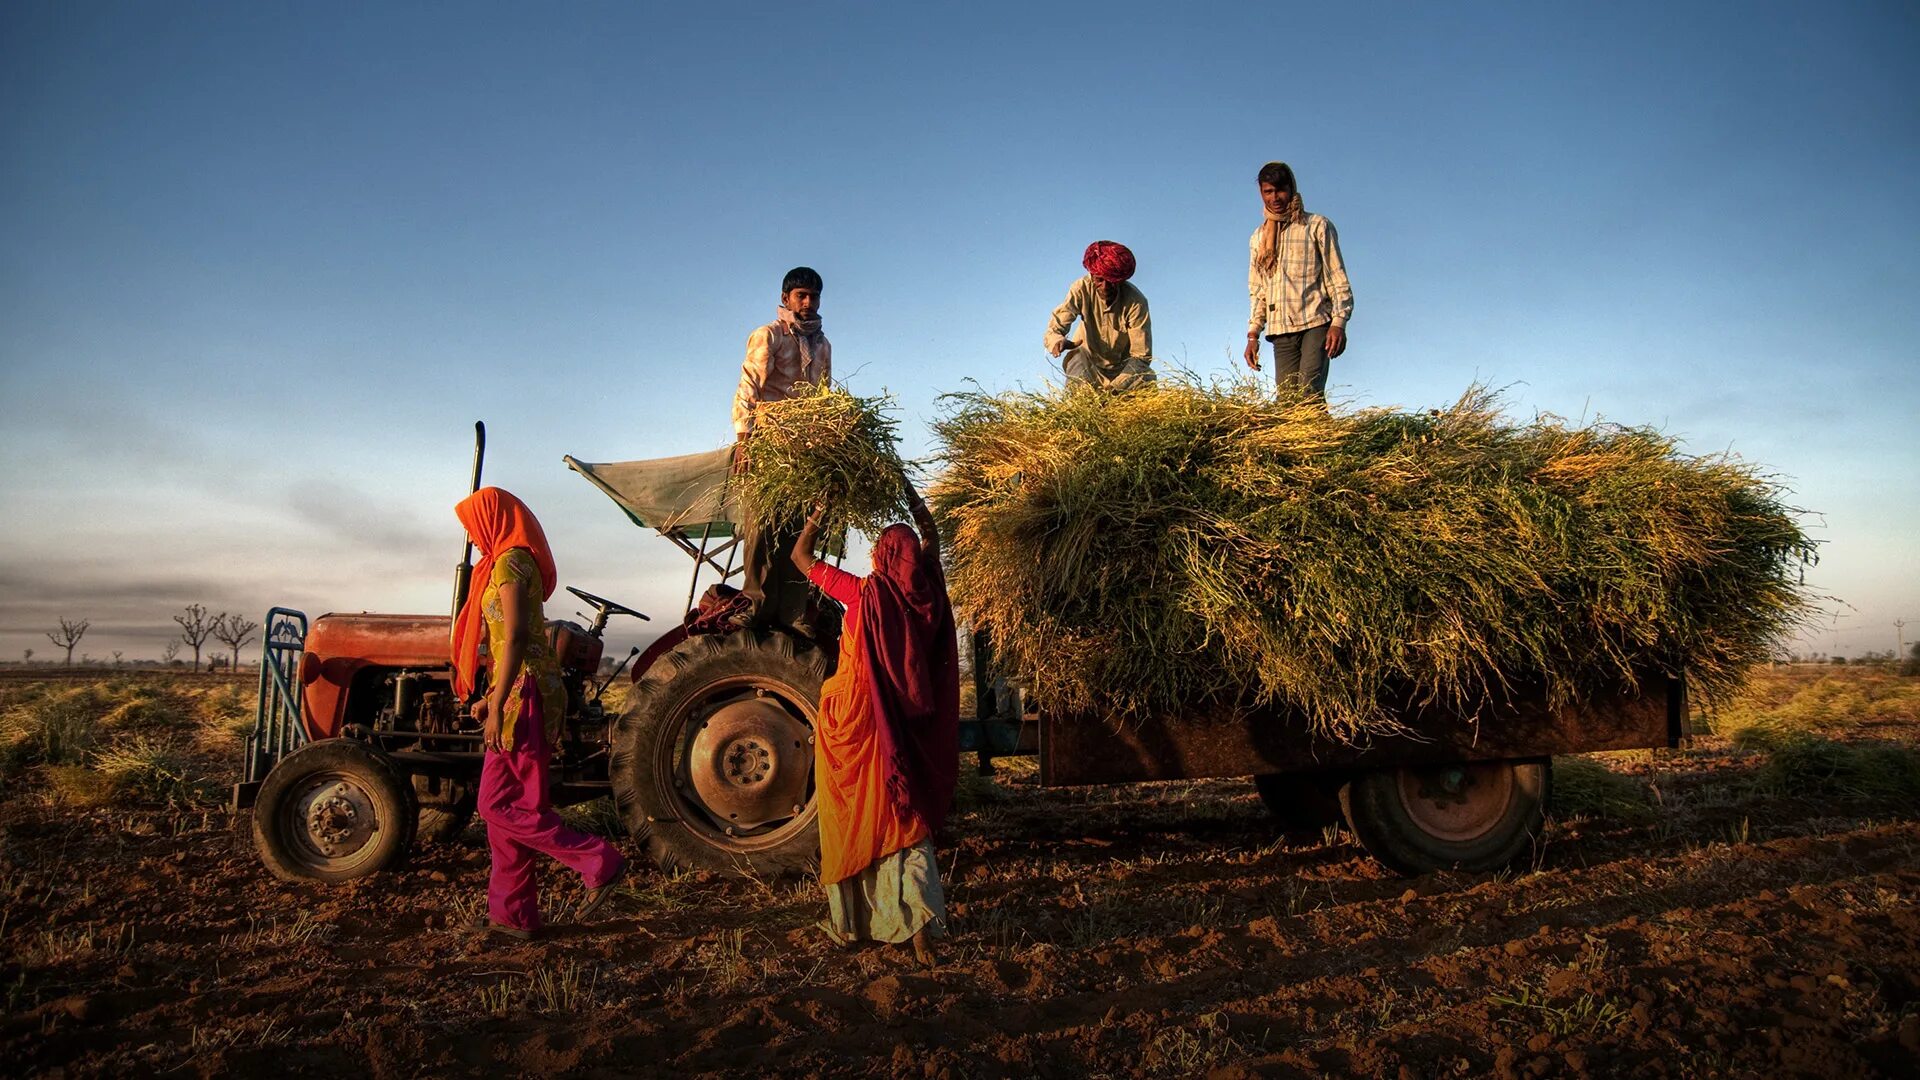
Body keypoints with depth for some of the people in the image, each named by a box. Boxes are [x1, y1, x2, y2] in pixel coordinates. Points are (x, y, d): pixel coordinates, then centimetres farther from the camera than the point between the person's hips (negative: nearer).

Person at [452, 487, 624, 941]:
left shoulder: (509, 562, -12)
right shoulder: (514, 561, 18)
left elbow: (514, 639, -20)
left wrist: (498, 706, -22)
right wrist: (492, 697, 23)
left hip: (523, 693, -10)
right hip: (520, 691, 10)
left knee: (502, 806, -6)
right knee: (501, 806, 11)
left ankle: (598, 862, -2)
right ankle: (512, 914, 17)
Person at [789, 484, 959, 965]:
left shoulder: (865, 593, -13)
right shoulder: (926, 594, -3)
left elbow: (800, 556, -1)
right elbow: (931, 541, 19)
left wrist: (817, 515, 12)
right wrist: (914, 501, 27)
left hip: (853, 723, -3)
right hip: (904, 728, 3)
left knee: (850, 825, 11)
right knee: (903, 823, 8)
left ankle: (849, 924, 23)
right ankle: (921, 928, -4)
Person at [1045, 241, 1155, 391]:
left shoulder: (1136, 302, -24)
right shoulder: (1082, 289, -20)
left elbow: (1141, 356, -22)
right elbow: (1053, 330, -24)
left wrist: (1115, 387, -39)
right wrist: (1058, 341, -51)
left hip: (1123, 366, 0)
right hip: (1089, 361, 0)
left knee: (1148, 379, -29)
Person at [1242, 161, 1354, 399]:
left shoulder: (1317, 226, 7)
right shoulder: (1259, 238, 19)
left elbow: (1338, 279, 2)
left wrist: (1339, 323, -11)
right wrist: (1253, 334, 12)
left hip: (1315, 324, -4)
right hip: (1280, 330, 4)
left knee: (1309, 393, -21)